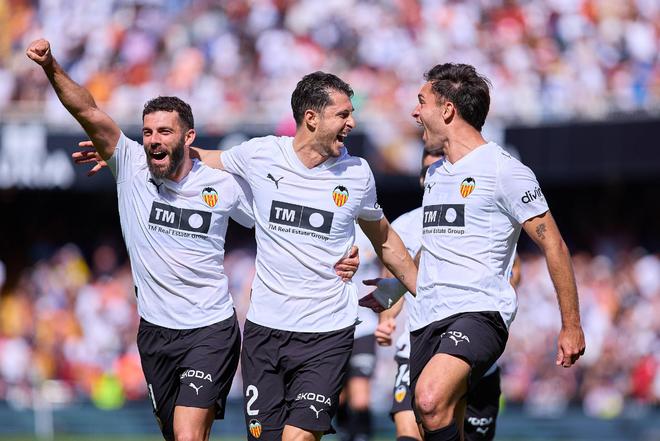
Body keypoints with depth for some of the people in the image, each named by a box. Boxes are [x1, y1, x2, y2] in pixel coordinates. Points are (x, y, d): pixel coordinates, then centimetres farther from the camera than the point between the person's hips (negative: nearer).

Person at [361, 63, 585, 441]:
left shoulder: (504, 171, -6)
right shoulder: (435, 174, 19)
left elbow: (553, 245, -5)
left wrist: (571, 325, -6)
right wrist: (390, 294, 38)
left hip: (480, 313, -8)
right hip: (428, 321, 8)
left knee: (431, 399, -33)